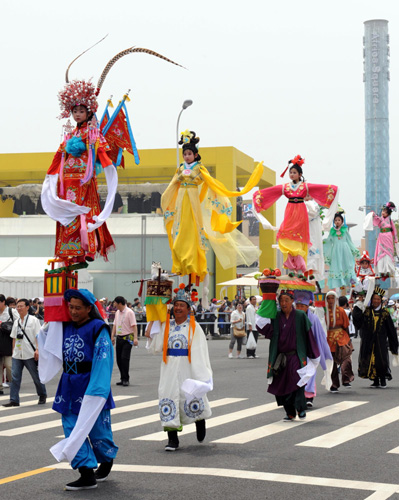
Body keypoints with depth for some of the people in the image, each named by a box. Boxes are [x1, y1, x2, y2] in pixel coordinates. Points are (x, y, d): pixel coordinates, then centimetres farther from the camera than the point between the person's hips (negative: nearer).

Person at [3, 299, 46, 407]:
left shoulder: (33, 320, -3)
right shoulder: (16, 321, 12)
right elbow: (14, 337, 18)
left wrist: (37, 349, -15)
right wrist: (13, 351, 13)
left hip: (30, 354, -5)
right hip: (17, 354, 5)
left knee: (36, 376, 6)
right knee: (15, 377, -4)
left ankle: (42, 396, 24)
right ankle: (14, 400, -2)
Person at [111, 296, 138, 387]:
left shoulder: (129, 312, -10)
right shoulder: (117, 312, 12)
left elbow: (134, 326, -13)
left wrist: (135, 338, -20)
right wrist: (112, 337, 14)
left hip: (127, 338, -7)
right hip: (119, 338, 7)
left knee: (124, 358, -13)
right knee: (119, 359, 6)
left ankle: (126, 379, -5)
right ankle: (123, 379, 15)